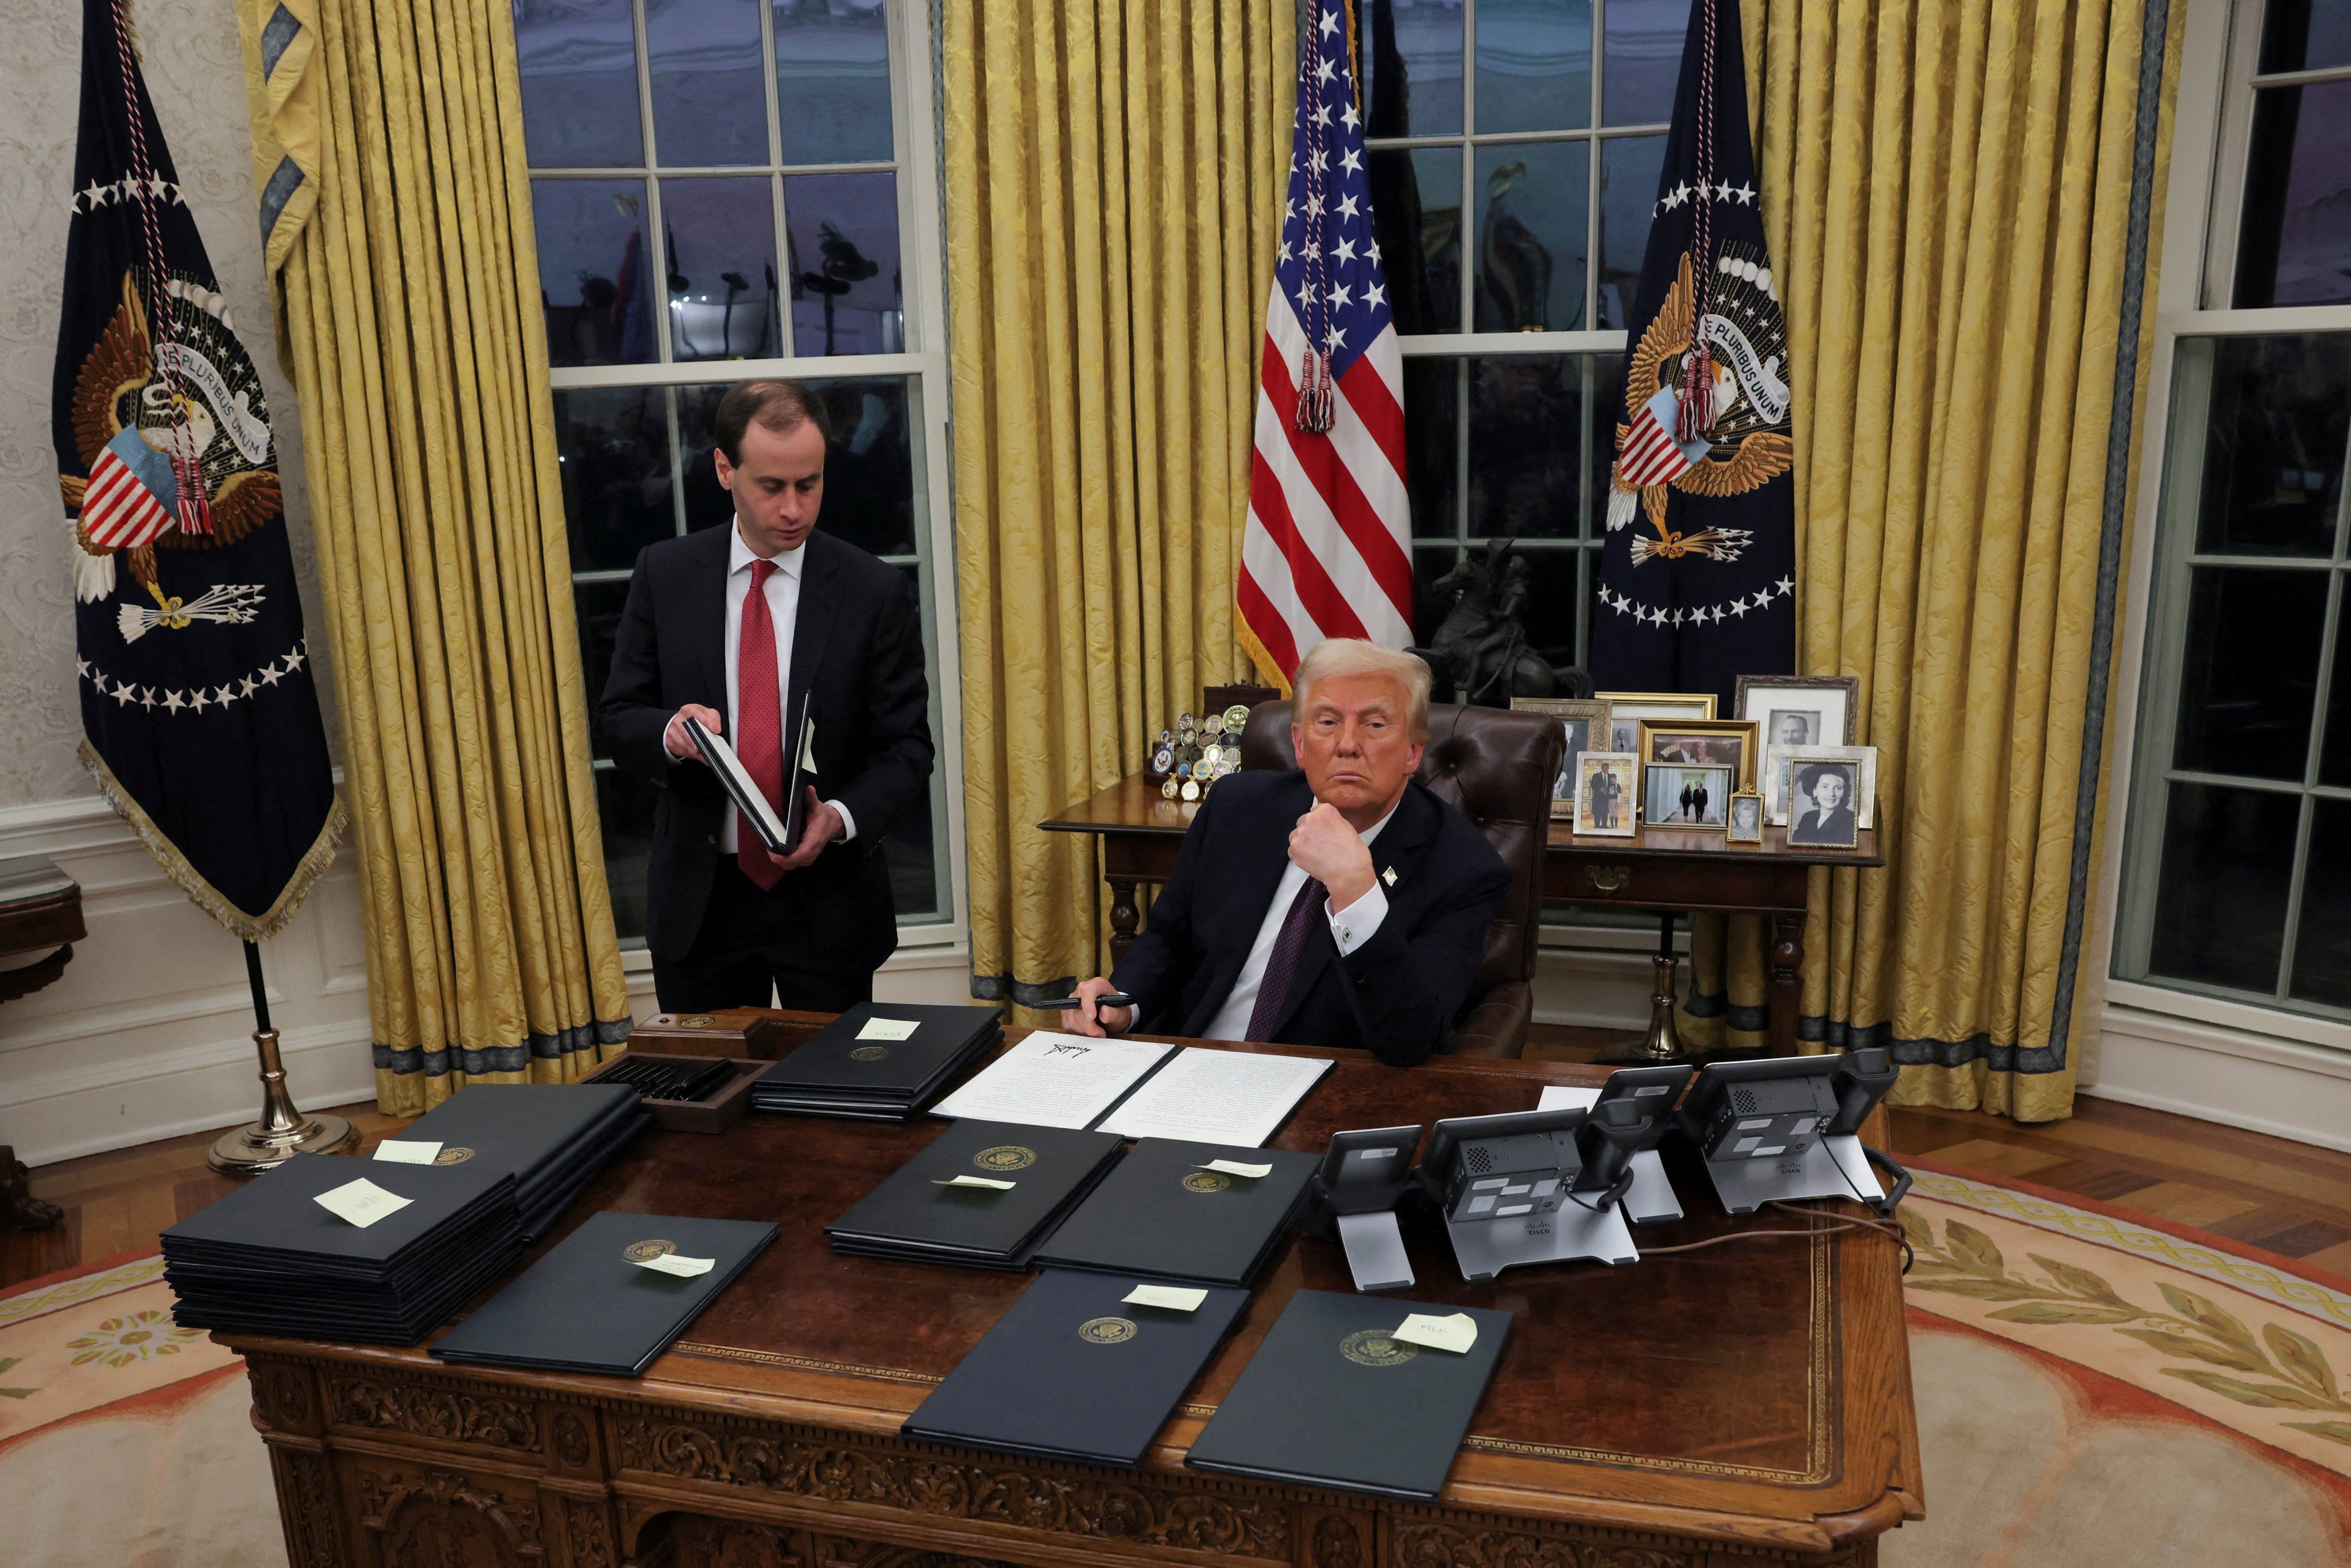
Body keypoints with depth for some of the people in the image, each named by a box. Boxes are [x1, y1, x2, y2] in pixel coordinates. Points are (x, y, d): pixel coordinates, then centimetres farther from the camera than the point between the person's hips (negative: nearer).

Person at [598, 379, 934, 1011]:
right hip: (698, 896, 2)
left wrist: (841, 816, -22)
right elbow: (618, 716, 4)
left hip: (828, 904, -1)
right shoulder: (664, 574, 1)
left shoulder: (875, 590, -5)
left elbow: (906, 749, -4)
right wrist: (671, 732, -19)